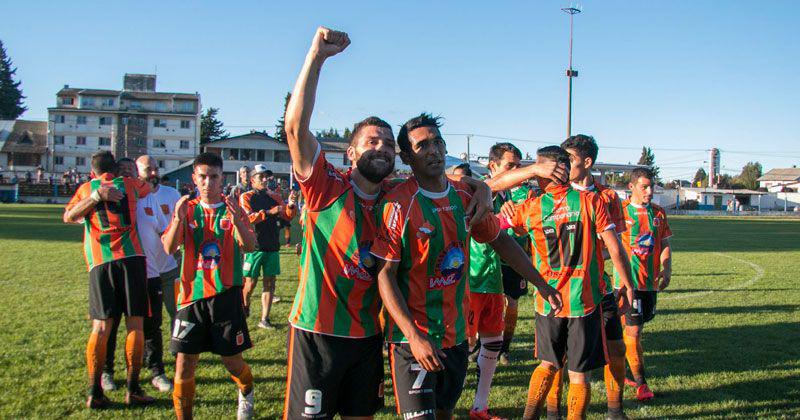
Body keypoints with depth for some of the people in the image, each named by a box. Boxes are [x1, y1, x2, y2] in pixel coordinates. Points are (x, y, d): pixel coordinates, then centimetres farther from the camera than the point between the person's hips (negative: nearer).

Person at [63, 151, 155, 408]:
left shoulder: (86, 188, 14)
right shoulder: (129, 184, 14)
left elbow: (68, 217, 1)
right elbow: (149, 189, 35)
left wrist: (95, 196, -3)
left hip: (100, 262, 1)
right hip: (131, 257, -1)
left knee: (101, 327, 2)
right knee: (135, 324, 1)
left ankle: (94, 392, 1)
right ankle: (133, 390, 1)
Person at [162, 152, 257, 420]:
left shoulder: (232, 209, 1)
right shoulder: (188, 209, 6)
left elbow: (250, 247, -12)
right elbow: (169, 249, -5)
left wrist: (237, 220, -29)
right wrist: (178, 219, -21)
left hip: (226, 295, -1)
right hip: (191, 295, 1)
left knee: (232, 361, 6)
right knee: (184, 365, -2)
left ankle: (247, 394, 38)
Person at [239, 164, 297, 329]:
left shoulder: (275, 197, 13)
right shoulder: (246, 197, 0)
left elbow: (287, 216, 8)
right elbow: (248, 218, -15)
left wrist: (290, 206, -12)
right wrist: (269, 212, -23)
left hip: (272, 246, 4)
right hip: (254, 246, -4)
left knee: (270, 282, 2)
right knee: (250, 282, 2)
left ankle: (264, 319, 8)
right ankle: (244, 308, 30)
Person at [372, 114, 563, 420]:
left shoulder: (465, 197, 3)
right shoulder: (398, 204, -15)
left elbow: (500, 240, 16)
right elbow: (385, 275, -17)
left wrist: (541, 284, 14)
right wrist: (413, 336, -24)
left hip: (456, 334, 6)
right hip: (413, 337, -6)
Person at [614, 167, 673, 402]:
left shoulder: (658, 213, 8)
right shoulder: (620, 211, -7)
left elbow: (665, 244, 13)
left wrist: (666, 269, -1)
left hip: (651, 281, 5)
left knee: (634, 327, 15)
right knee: (633, 330, -6)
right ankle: (640, 383, 1)